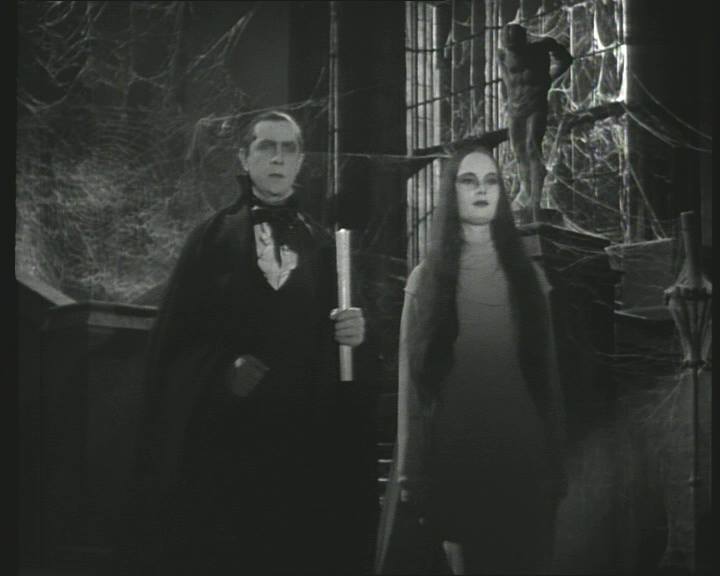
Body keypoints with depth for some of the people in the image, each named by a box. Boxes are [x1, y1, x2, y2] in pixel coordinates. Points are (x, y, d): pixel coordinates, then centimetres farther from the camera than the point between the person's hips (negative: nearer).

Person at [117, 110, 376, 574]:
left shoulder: (323, 245, 12)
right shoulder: (213, 237, 6)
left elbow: (332, 348, 11)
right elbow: (174, 337, 0)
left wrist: (355, 333, -10)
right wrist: (222, 369, -15)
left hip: (306, 444, 2)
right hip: (222, 439, -2)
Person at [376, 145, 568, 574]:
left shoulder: (528, 277, 10)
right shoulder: (426, 279, 6)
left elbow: (547, 370, 7)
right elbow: (412, 377, 2)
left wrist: (557, 466, 1)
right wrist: (411, 470, -5)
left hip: (520, 459, 1)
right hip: (449, 457, -1)